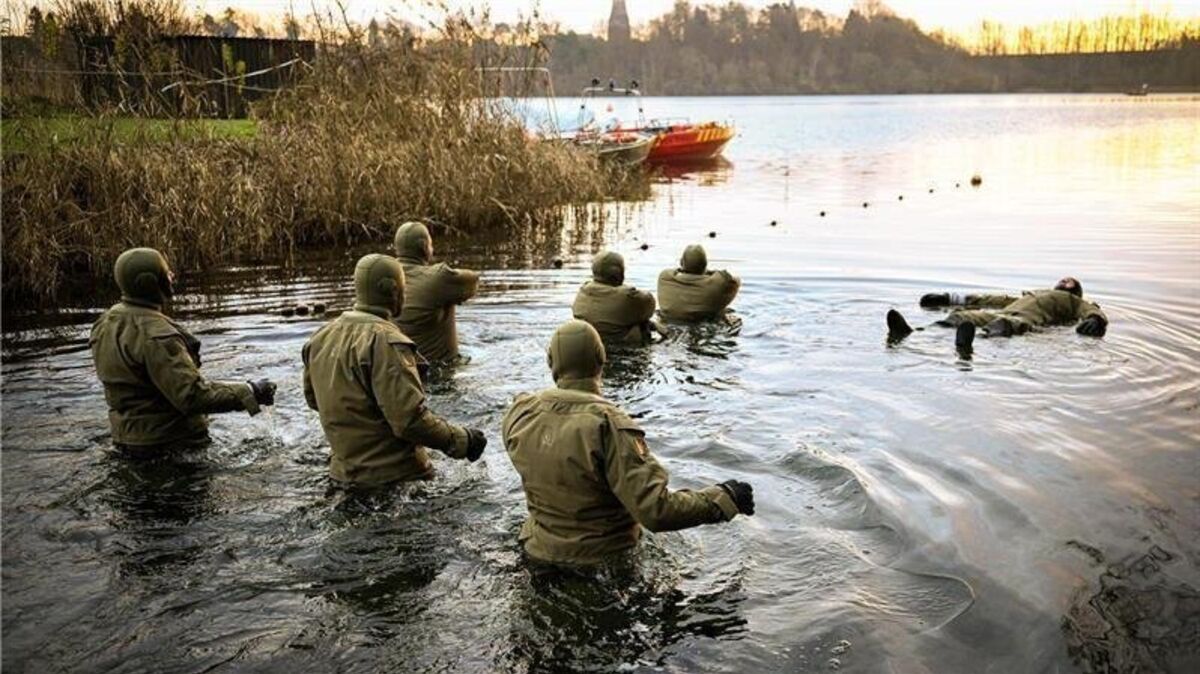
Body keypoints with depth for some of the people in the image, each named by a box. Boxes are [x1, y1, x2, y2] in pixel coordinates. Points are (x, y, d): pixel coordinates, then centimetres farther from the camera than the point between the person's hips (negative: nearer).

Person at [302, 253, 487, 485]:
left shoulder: (322, 336, 3)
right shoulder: (384, 341, -22)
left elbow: (313, 399, 17)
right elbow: (410, 420, -26)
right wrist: (463, 440, -14)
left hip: (345, 472, 8)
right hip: (393, 476, -8)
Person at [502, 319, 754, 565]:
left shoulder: (519, 414, -11)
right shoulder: (608, 425, -28)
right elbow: (655, 511, -31)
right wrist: (723, 498, -20)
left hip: (541, 549, 5)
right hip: (602, 556, -5)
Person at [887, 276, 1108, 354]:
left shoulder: (1074, 302, 33)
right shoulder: (1032, 293, 44)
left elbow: (1094, 312, 14)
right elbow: (996, 299, 37)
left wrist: (1094, 321, -14)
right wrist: (948, 298, 29)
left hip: (1029, 317, -5)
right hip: (1001, 313, 5)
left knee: (1010, 323, -40)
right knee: (962, 315, -24)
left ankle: (966, 342, -73)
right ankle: (911, 334, -50)